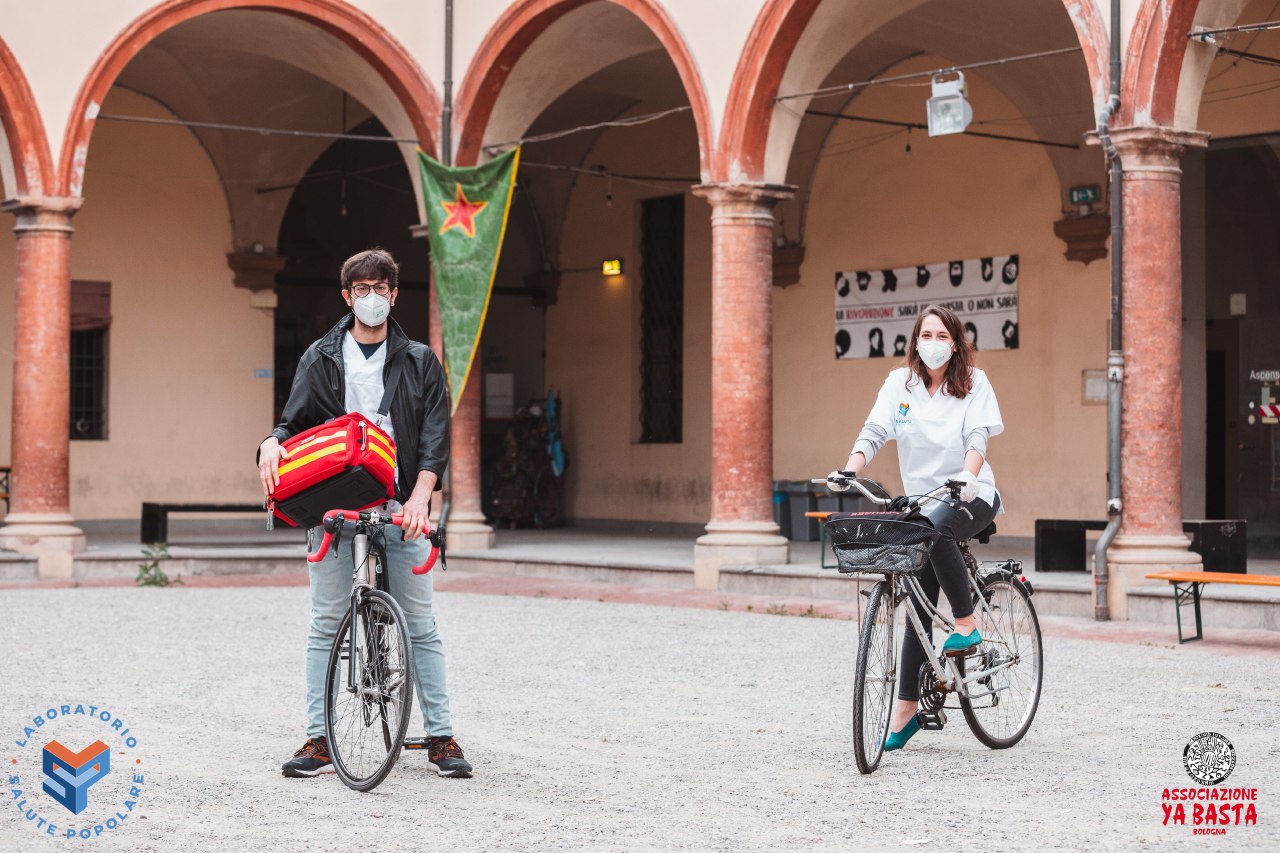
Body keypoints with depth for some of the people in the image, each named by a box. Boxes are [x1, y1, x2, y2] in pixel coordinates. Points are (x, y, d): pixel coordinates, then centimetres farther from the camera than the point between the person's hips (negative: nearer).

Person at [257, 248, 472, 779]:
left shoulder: (420, 363, 10)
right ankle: (319, 739, 6)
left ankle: (440, 736, 6)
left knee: (420, 625, 0)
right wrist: (272, 443, -14)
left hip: (400, 506, -1)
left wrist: (419, 496, -15)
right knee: (326, 625, 1)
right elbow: (296, 420, 10)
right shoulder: (321, 358, 13)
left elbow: (435, 437, 1)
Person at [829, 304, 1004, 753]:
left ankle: (966, 623, -22)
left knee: (936, 527, -38)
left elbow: (978, 437, -13)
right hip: (921, 502, 3)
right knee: (918, 608, 0)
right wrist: (850, 469, -24)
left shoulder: (974, 382, -1)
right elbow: (874, 431, -5)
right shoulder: (899, 382, 5)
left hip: (970, 497, -3)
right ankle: (907, 708, 5)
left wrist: (968, 475, -33)